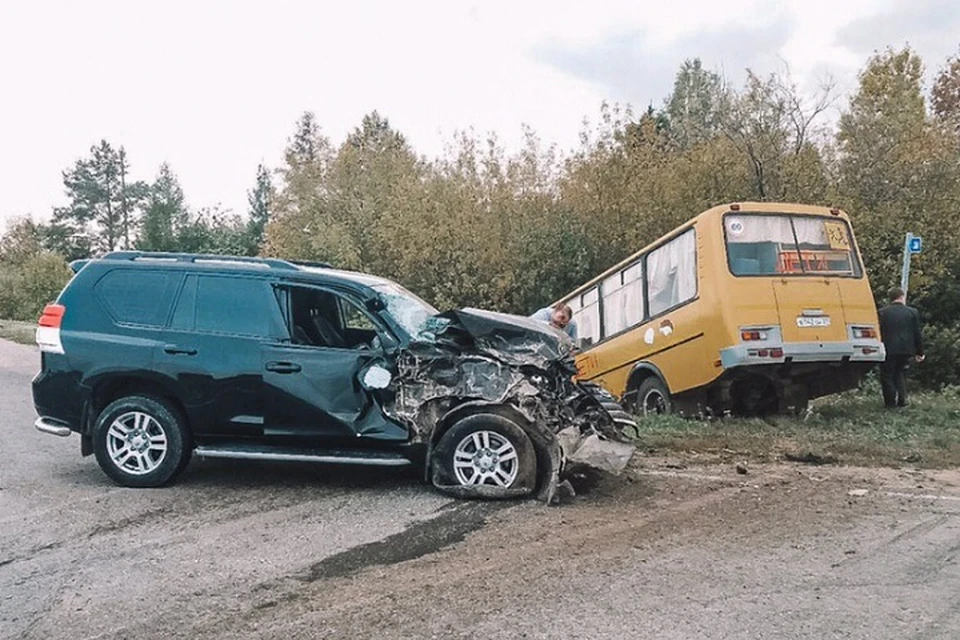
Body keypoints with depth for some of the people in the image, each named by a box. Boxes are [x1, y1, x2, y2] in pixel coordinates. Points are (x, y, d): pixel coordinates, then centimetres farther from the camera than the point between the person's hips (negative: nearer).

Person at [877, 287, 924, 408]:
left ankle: (890, 402, 4)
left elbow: (879, 333, -4)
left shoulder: (882, 312, -4)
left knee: (887, 375, 7)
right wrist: (919, 352, 10)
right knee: (901, 374, 18)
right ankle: (902, 400, 10)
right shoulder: (912, 312, 2)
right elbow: (917, 334, 4)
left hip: (889, 350, -3)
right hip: (906, 350, 3)